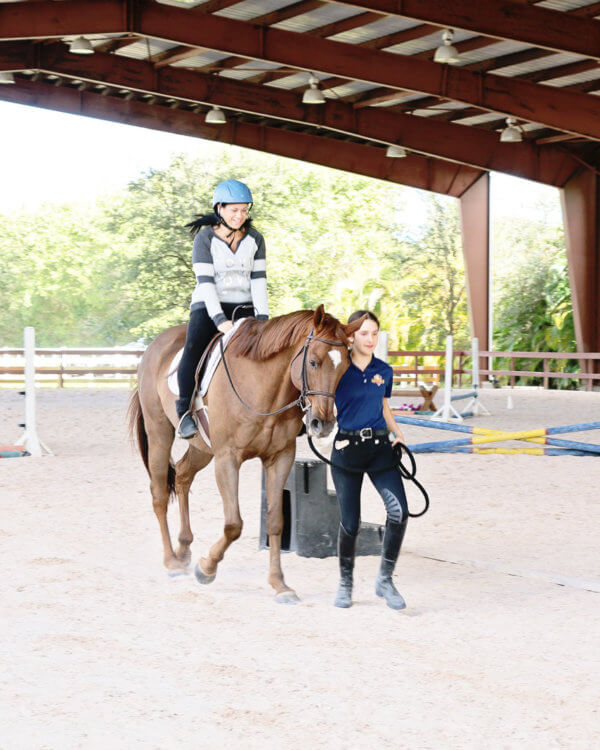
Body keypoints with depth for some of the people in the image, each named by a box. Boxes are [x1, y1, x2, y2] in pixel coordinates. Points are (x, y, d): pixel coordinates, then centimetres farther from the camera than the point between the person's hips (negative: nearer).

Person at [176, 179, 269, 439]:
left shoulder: (255, 239, 7)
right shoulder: (204, 238, -4)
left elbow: (258, 280, 3)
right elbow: (205, 281, -12)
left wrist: (262, 317, -10)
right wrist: (220, 319, -22)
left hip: (243, 307, 4)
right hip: (208, 306, -4)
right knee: (194, 348, -30)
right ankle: (185, 412, -22)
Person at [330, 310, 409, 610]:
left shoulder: (384, 371, 8)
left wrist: (397, 431, 5)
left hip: (379, 447, 3)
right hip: (347, 447, -3)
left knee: (399, 512, -15)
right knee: (350, 523, 0)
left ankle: (385, 579, 1)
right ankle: (345, 583, 23)